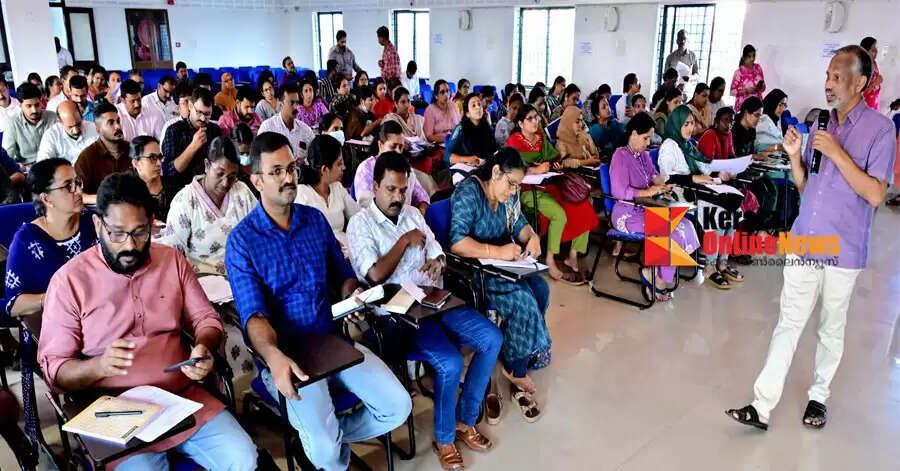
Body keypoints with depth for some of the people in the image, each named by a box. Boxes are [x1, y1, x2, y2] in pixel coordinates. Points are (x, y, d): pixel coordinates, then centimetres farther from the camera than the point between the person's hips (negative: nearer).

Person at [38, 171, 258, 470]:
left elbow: (205, 318, 12)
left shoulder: (172, 260, 7)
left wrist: (203, 347, -11)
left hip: (184, 396, 3)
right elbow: (54, 369, -4)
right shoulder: (69, 280, -4)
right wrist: (99, 365, -25)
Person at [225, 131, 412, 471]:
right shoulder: (242, 240, -9)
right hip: (286, 353, -4)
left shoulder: (316, 219, 7)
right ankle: (326, 441, 15)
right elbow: (253, 313, -17)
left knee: (398, 407, -8)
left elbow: (344, 274, 18)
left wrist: (349, 297, -7)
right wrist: (273, 356, -37)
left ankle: (330, 436, 14)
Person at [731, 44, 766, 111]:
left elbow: (763, 87, 14)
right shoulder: (739, 72, -7)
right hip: (743, 105, -4)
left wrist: (760, 87, -8)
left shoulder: (758, 68, 7)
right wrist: (746, 90, -18)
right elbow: (733, 91, -7)